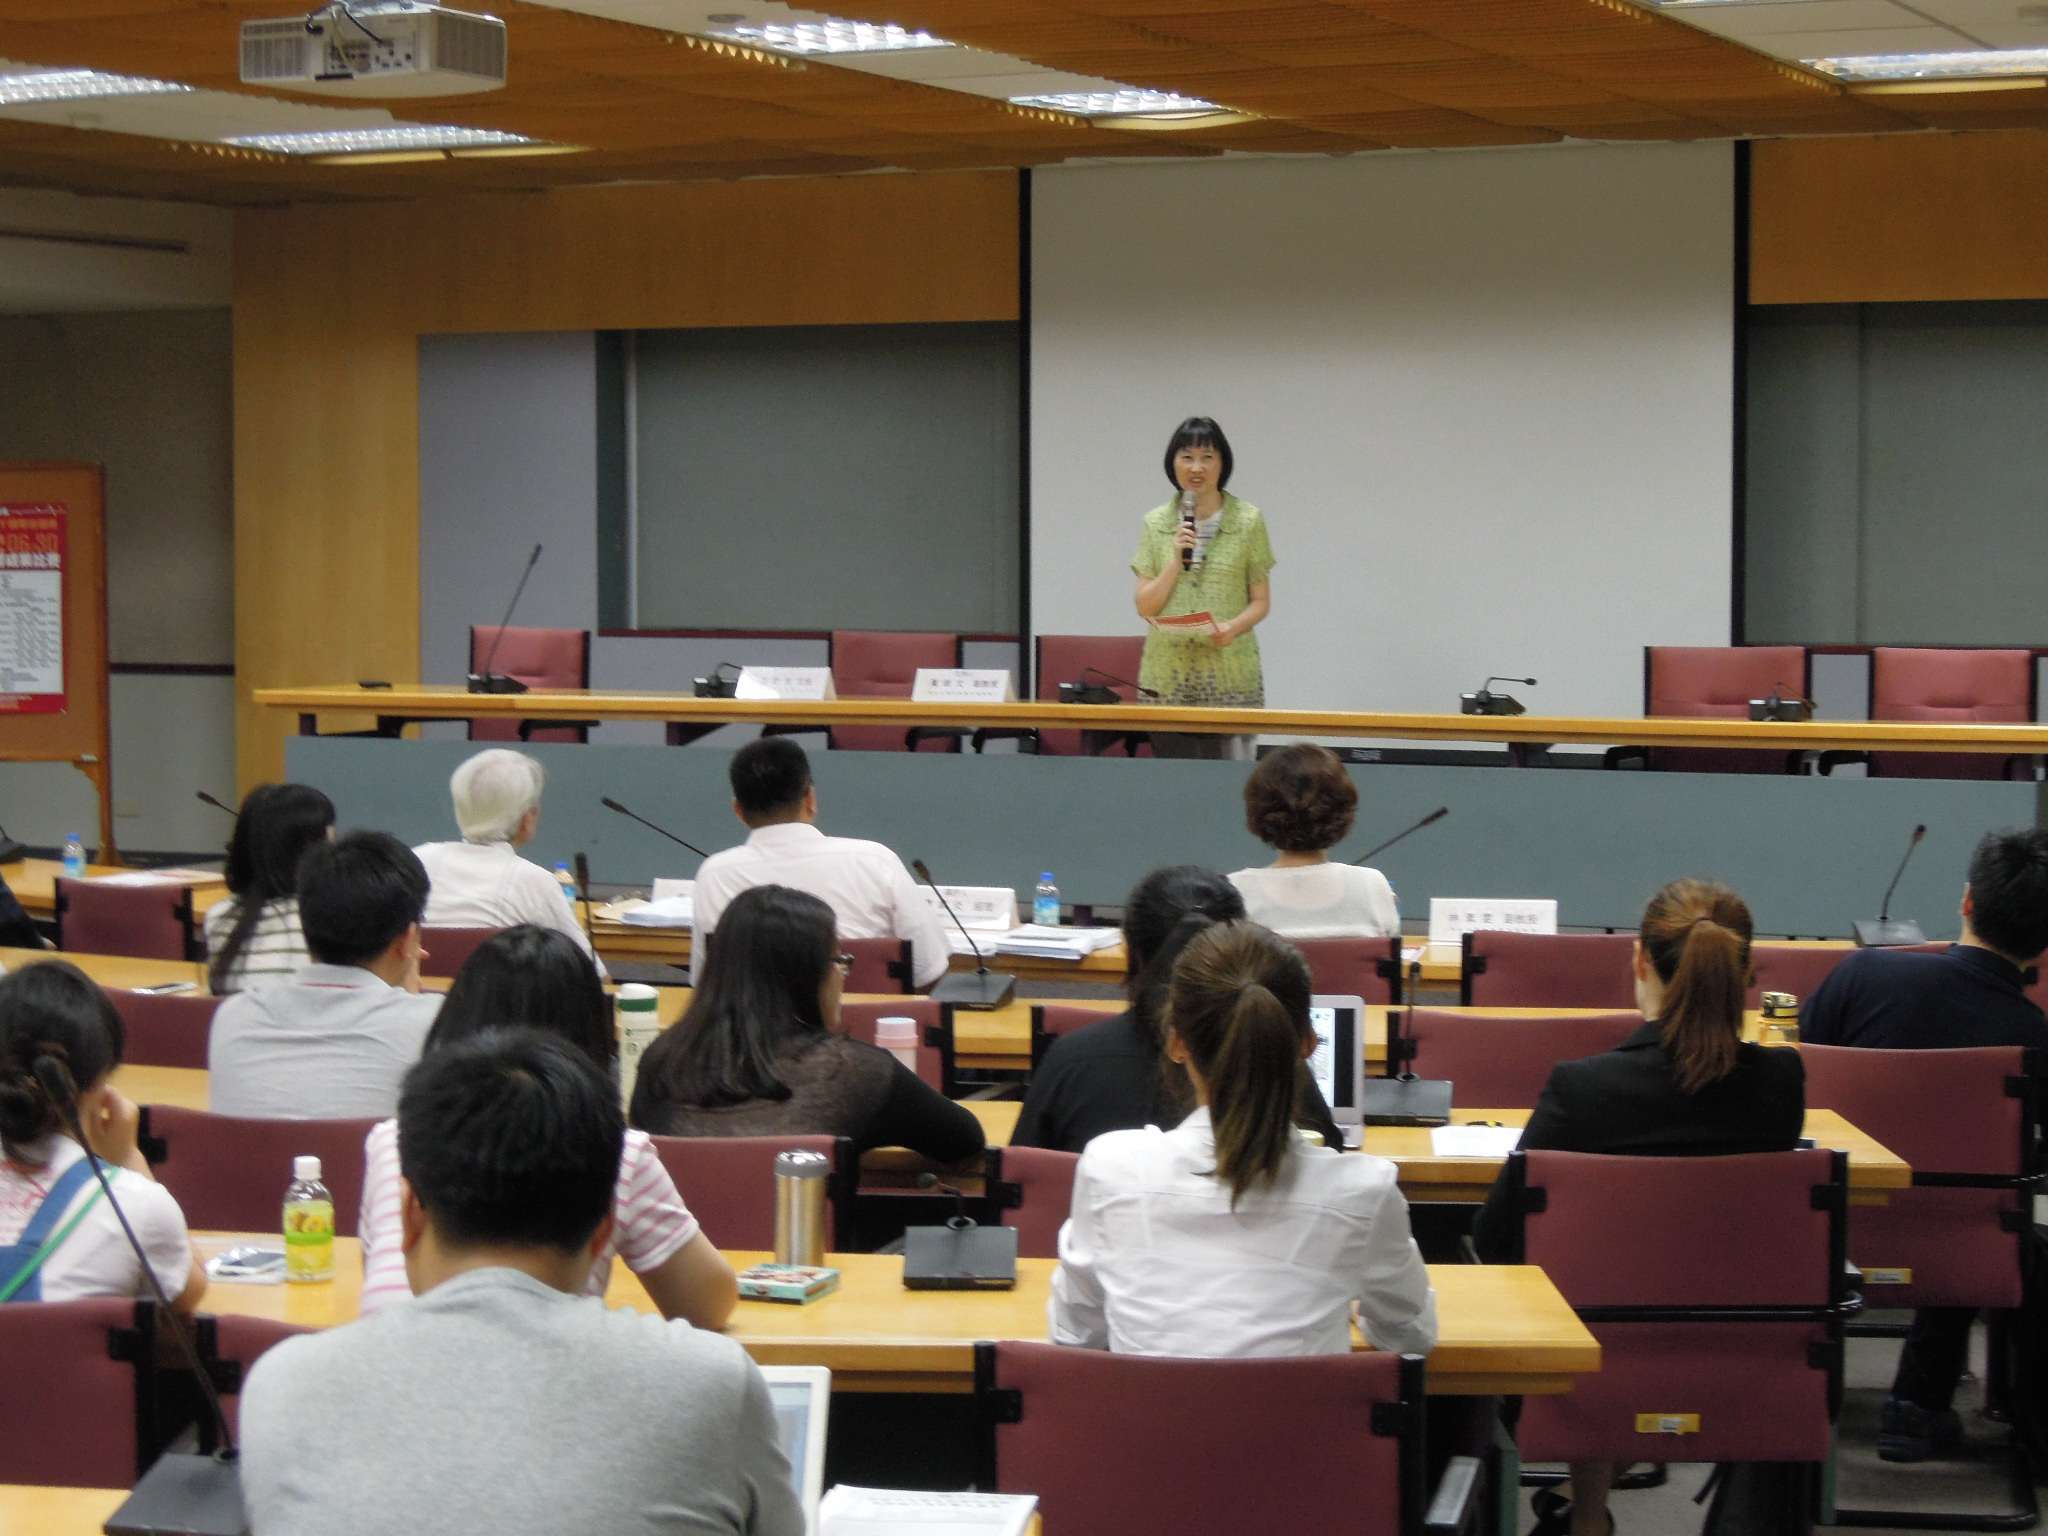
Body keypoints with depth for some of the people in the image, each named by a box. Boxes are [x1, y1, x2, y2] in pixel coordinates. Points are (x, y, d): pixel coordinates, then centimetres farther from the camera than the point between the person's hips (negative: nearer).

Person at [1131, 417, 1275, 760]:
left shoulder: (1248, 521, 3)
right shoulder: (1155, 523, 9)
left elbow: (1261, 602, 5)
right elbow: (1145, 607, 6)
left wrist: (1232, 628, -14)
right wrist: (1176, 560, -8)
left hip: (1230, 676, -2)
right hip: (1168, 676, 2)